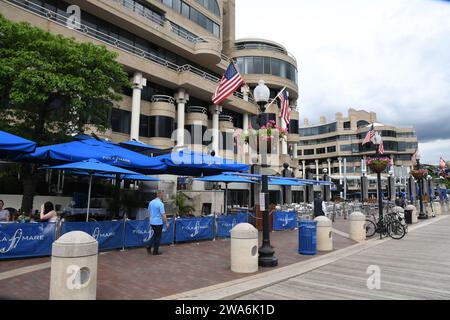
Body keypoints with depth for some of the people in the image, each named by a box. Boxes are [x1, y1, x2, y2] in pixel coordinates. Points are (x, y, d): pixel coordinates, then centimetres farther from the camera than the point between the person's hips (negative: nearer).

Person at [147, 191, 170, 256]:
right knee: (158, 237, 4)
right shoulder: (160, 203, -18)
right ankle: (155, 251, 11)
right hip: (158, 223, -7)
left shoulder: (151, 202, 6)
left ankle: (149, 247, 15)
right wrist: (167, 223, -14)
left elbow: (149, 212, 16)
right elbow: (163, 215, -20)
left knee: (155, 235, 23)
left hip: (152, 222, 7)